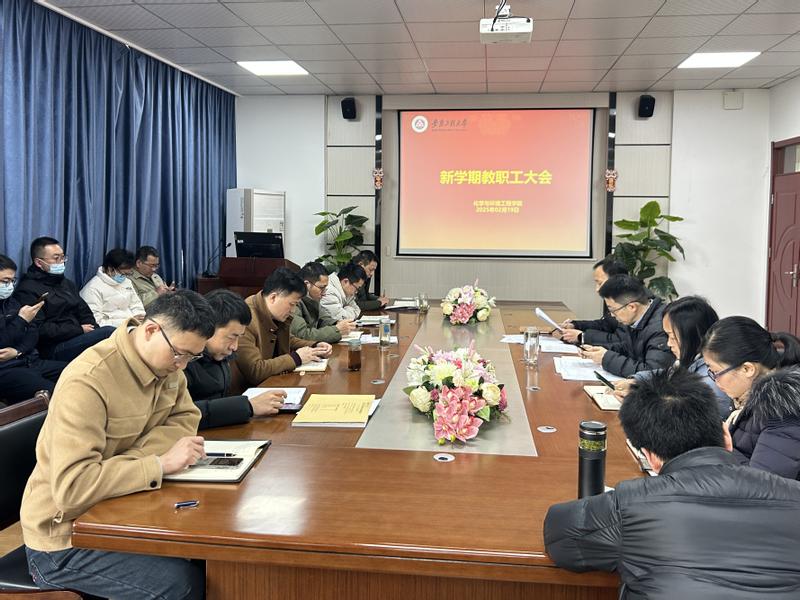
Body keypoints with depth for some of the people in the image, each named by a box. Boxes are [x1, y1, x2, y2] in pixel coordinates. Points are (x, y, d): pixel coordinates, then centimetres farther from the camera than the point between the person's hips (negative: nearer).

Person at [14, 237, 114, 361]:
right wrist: (80, 330, -12)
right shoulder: (27, 290, -3)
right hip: (54, 348, -8)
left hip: (78, 339, 8)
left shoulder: (67, 283, 24)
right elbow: (39, 330, -13)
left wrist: (92, 329, -3)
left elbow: (84, 312, 21)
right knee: (110, 333, -28)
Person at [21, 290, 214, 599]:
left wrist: (132, 459, -20)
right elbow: (71, 486, -34)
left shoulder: (165, 360, -3)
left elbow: (185, 419, -3)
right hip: (66, 536, -7)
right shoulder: (87, 382, -28)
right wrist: (161, 463, -31)